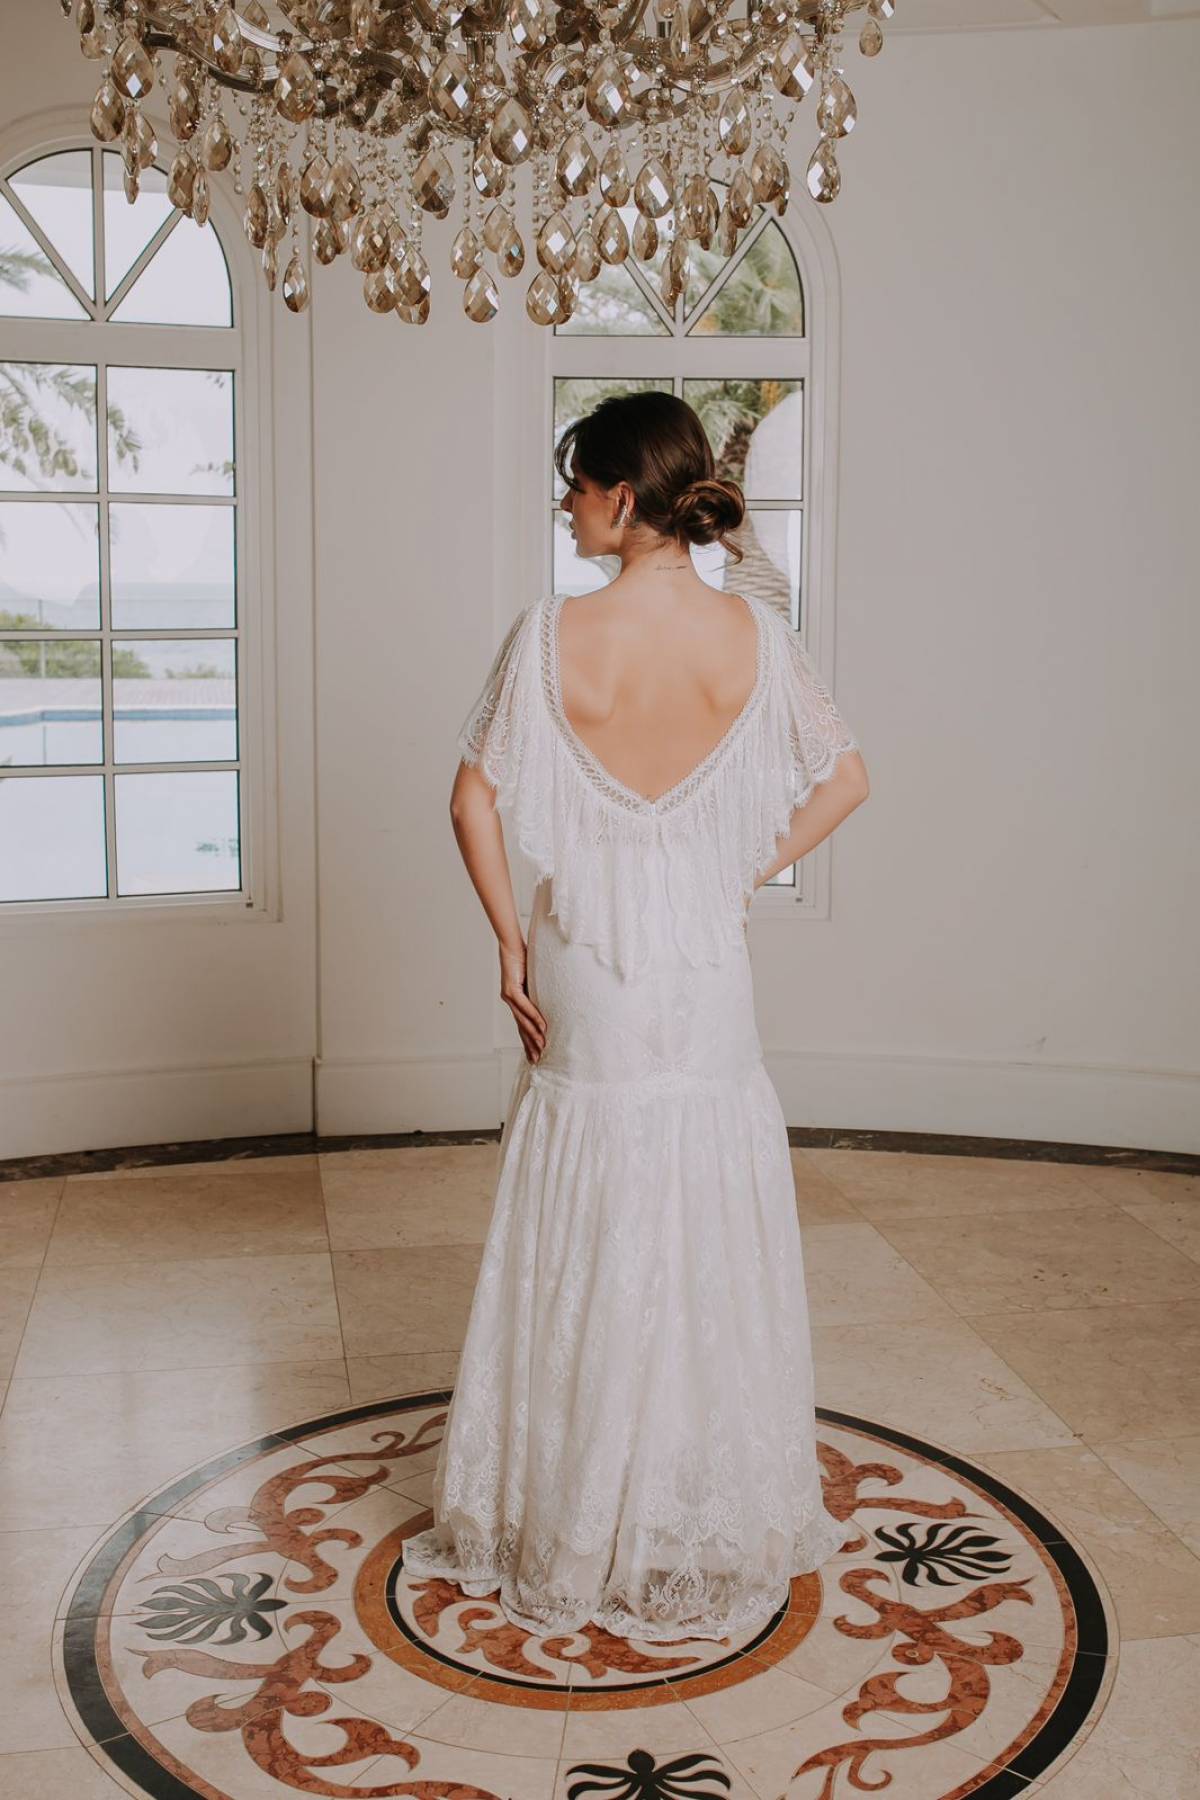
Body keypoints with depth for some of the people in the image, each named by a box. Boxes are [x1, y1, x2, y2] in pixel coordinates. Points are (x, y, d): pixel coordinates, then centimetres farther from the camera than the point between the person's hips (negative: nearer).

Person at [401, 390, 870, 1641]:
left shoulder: (551, 634, -12)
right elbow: (845, 779, 1)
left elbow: (474, 799, -8)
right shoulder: (756, 635, -6)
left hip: (585, 978, -1)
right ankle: (718, 1518, 29)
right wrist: (748, 875, 8)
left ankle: (569, 1526, 27)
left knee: (583, 1251, 11)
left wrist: (509, 938, 2)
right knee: (714, 1243, 14)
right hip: (708, 975, 2)